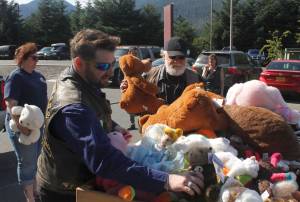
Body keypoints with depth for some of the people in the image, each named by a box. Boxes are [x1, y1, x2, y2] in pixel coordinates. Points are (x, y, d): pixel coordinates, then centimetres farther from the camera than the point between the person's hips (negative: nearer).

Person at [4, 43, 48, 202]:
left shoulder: (38, 75, 10)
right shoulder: (16, 77, -13)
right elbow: (11, 104, -21)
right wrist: (20, 125, -32)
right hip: (24, 126, -7)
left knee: (38, 159, 18)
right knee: (27, 162, 4)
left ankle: (36, 189, 35)